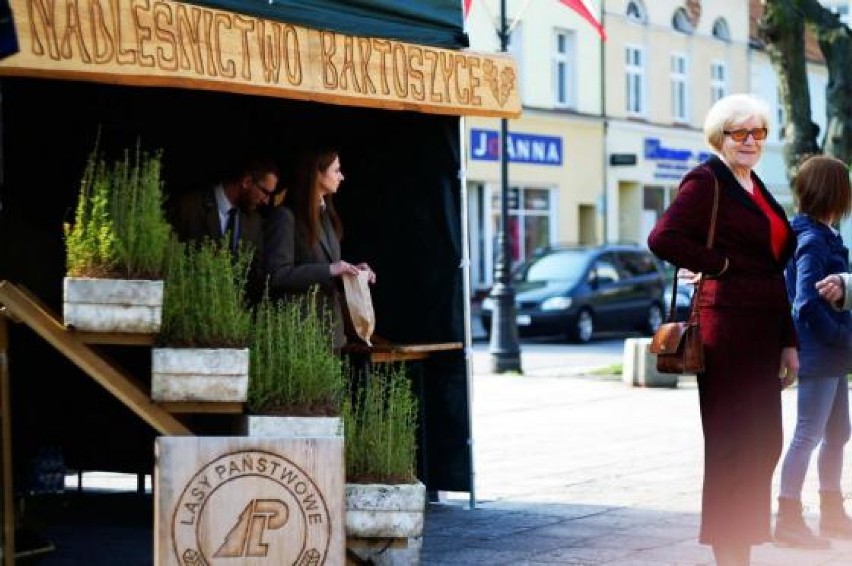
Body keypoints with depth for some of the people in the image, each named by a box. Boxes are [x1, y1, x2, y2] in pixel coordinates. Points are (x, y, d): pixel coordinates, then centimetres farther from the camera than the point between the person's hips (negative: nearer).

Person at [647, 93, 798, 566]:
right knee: (731, 445, -5)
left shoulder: (756, 188, 20)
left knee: (763, 443, 11)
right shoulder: (706, 181, -6)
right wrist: (721, 264, -11)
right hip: (727, 327, -9)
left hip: (762, 331, 9)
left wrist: (788, 342, 19)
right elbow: (663, 239, -21)